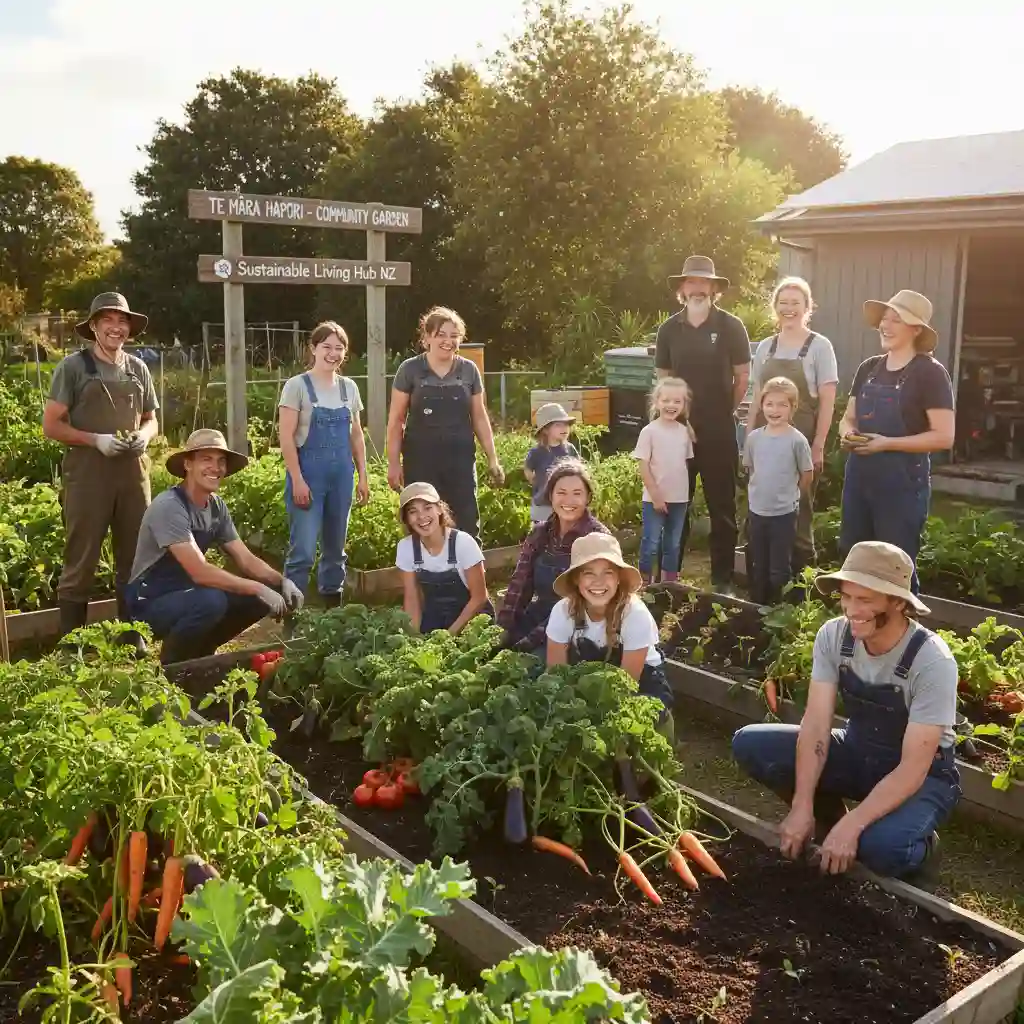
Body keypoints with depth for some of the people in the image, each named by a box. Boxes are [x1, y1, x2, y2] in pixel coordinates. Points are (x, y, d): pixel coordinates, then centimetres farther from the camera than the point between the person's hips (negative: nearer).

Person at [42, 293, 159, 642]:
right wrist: (97, 440, -16)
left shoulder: (138, 368, 11)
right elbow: (51, 424, -4)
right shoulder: (73, 366, -2)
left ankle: (133, 639, 22)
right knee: (81, 560, -2)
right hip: (87, 472, -4)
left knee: (135, 557, 10)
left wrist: (143, 436, -2)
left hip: (133, 471, 5)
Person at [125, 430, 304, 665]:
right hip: (151, 603, -8)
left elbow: (246, 560, 1)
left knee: (258, 598, -7)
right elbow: (200, 572, -31)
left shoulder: (217, 506, 1)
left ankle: (198, 650, 11)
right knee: (212, 600, -34)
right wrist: (258, 588, -29)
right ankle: (172, 664, -8)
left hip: (187, 592, 8)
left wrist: (282, 581, -17)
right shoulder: (169, 506, -24)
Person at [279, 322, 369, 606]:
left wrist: (362, 476, 10)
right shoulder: (297, 385, -6)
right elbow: (286, 438, -9)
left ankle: (333, 605, 26)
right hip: (309, 474, -5)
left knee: (335, 547, 13)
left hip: (341, 475, 5)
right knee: (303, 550, -8)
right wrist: (297, 480, -14)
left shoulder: (349, 387, 9)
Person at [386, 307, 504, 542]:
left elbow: (479, 418, 11)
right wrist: (394, 462, -3)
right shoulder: (410, 369, -2)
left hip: (461, 458, 2)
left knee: (468, 527, 2)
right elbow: (396, 420, 1)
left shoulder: (469, 370, 5)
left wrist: (493, 459, 8)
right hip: (420, 460, -1)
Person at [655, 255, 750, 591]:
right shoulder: (669, 329, 4)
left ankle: (722, 579, 12)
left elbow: (743, 377, 2)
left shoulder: (731, 326, -4)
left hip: (719, 432, -2)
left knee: (722, 506, 4)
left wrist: (722, 411, 6)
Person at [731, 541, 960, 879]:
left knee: (881, 848, -36)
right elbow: (816, 725, -17)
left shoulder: (932, 661, -29)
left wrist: (850, 826, -37)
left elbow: (912, 768, -29)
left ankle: (917, 842, 1)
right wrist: (802, 808, -26)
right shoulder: (833, 635, -15)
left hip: (922, 775, -5)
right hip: (858, 751, 5)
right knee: (749, 744, -14)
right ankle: (828, 819, 6)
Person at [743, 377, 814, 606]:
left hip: (784, 513, -4)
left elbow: (807, 475, -3)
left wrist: (788, 495, 5)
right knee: (757, 567, 16)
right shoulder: (754, 437, -1)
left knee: (779, 569, 3)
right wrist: (763, 490, 11)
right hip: (756, 510, 4)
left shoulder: (797, 440, -12)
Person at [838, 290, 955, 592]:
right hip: (859, 476, 7)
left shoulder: (930, 372, -10)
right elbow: (848, 418, 18)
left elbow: (944, 437, -15)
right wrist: (847, 433, -6)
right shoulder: (869, 368, 9)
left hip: (903, 481, -6)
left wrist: (887, 443, -21)